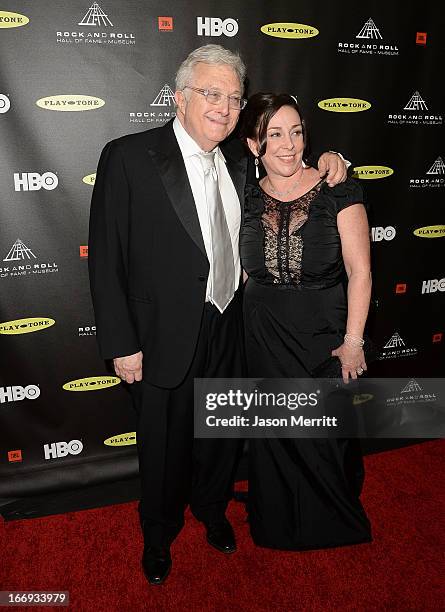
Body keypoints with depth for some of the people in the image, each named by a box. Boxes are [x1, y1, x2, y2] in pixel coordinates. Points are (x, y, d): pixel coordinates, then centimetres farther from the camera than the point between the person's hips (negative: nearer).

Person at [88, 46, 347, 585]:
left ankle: (211, 508, 53)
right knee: (164, 445, 15)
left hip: (228, 332, 5)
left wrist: (320, 164, 1)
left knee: (221, 435, 22)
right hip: (165, 339, -5)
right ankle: (159, 531, 45)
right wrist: (121, 345, -15)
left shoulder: (238, 161, 4)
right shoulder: (128, 157, -14)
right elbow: (105, 258, -14)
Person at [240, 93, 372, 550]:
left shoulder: (338, 193, -9)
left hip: (325, 332, -2)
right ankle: (280, 525, 42)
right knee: (276, 434, 16)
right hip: (265, 336, 3)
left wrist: (352, 341, -15)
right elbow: (247, 272, 9)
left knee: (328, 433, 12)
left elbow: (359, 271, -11)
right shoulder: (247, 199, -1)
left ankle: (334, 522, 42)